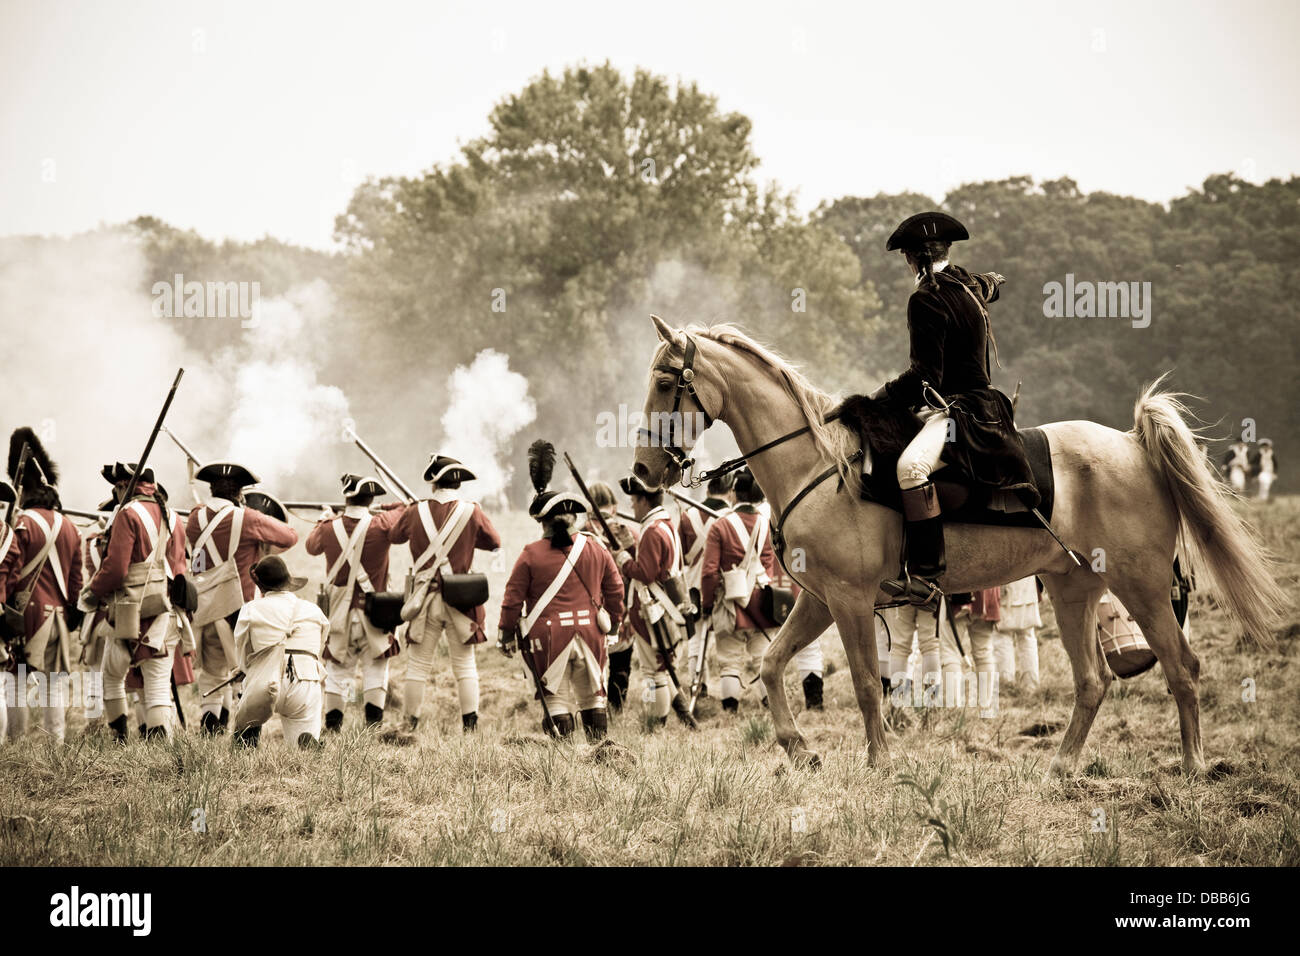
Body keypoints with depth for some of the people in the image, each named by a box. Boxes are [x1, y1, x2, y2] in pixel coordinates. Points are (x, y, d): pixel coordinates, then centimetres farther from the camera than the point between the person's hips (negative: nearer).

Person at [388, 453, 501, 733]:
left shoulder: (415, 513, -4)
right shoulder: (471, 511, -6)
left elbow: (394, 537, 15)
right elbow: (494, 542, 9)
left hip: (425, 597, 0)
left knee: (418, 665, 6)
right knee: (465, 665, 6)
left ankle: (410, 726, 8)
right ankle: (470, 724, 3)